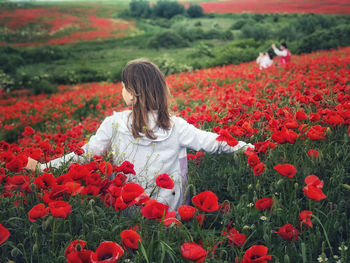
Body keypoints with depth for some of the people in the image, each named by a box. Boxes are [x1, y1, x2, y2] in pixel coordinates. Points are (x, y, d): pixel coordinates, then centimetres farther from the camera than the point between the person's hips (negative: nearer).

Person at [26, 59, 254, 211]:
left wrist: (43, 167, 1)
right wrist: (243, 146, 12)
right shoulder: (176, 127, -14)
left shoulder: (114, 124, -15)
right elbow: (212, 143, -4)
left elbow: (85, 156, -9)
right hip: (164, 215, -1)